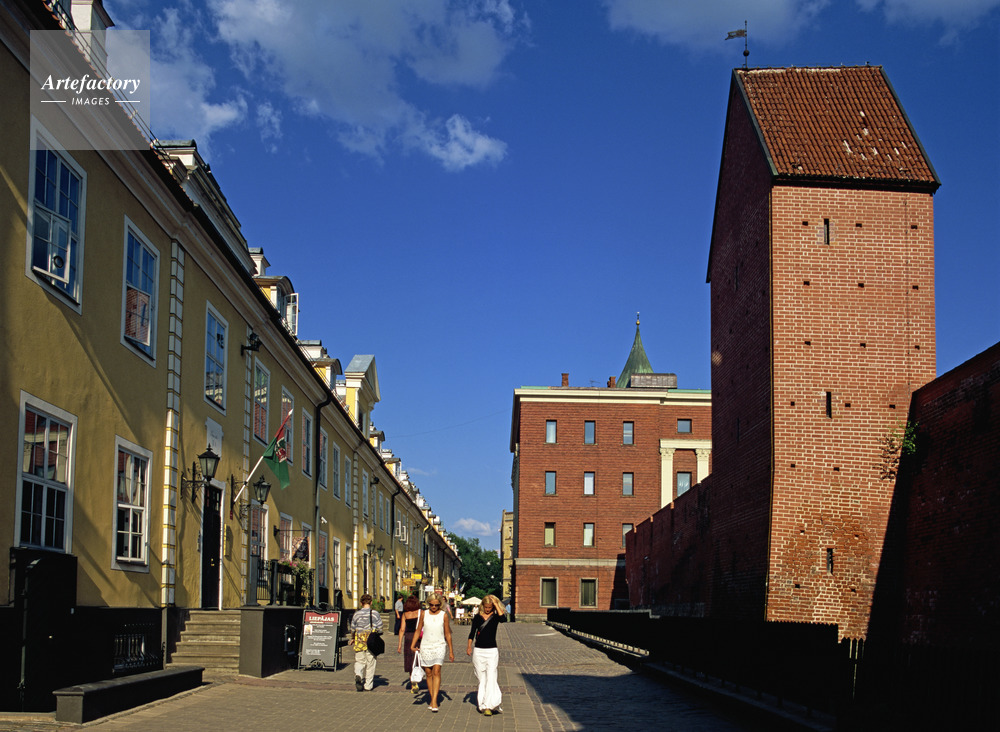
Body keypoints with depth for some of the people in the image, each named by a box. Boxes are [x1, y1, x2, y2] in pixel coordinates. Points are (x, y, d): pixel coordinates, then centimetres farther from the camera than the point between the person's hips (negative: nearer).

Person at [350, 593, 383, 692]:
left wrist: (352, 638, 23)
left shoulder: (357, 614, -1)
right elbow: (380, 628, -1)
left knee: (359, 661, 10)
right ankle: (368, 685, 12)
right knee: (370, 663, 8)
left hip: (359, 641, 0)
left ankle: (358, 675, -19)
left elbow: (352, 628, 5)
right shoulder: (375, 614, -3)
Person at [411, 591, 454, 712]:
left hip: (439, 646, -2)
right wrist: (412, 645, -2)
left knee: (436, 672, -15)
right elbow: (418, 631, 9)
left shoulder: (444, 615, 0)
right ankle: (432, 699, 16)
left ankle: (434, 701, -19)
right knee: (428, 674, 6)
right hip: (425, 646, 2)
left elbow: (447, 633, 7)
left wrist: (451, 651, 10)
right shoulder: (424, 614, 3)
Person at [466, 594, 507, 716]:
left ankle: (488, 706, -13)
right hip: (478, 651, 2)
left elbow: (503, 619, -22)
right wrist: (469, 646, -1)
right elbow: (472, 632, 10)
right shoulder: (478, 617, 7)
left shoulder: (495, 616, 0)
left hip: (492, 651, -2)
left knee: (491, 678, -10)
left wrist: (496, 604, -16)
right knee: (482, 679, 8)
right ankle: (481, 704, 15)